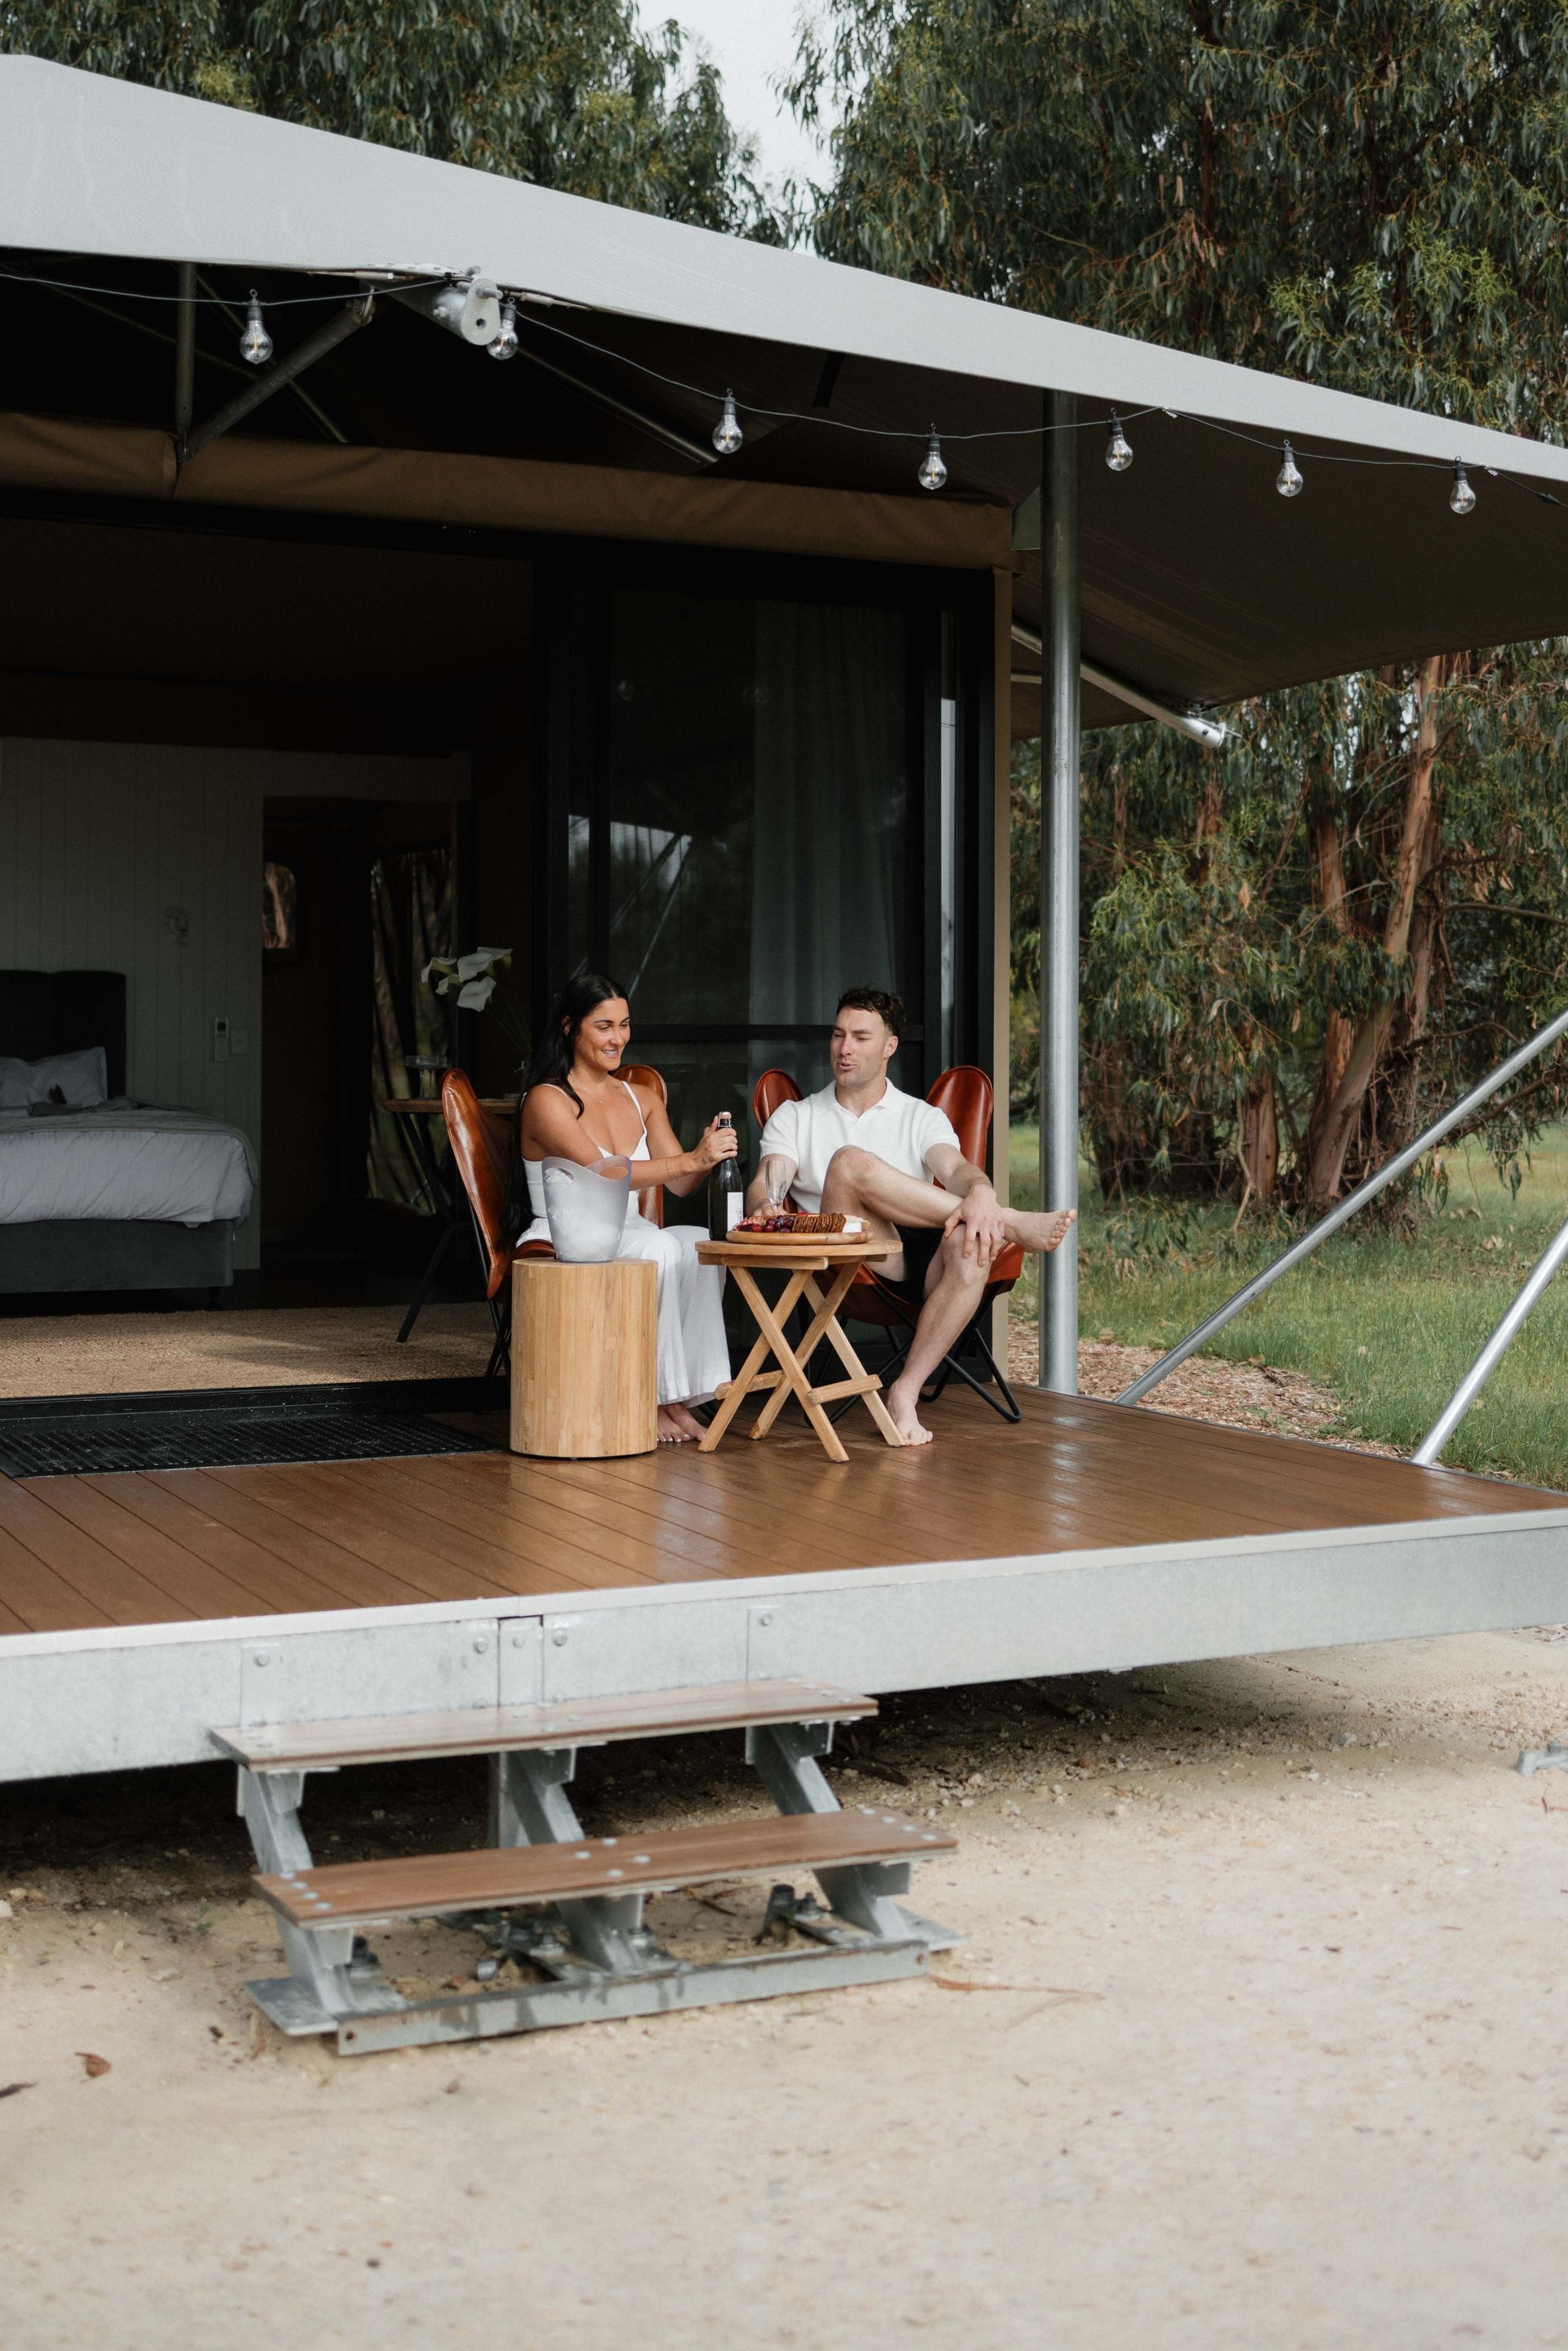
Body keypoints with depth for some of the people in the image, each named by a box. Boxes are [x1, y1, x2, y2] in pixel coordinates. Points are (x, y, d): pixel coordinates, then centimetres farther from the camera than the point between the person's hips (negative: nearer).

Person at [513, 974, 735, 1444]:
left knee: (699, 1244, -28)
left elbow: (679, 1185, 8)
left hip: (629, 1236, 5)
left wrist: (709, 1154, -15)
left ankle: (683, 1395, -26)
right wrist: (692, 1159, -29)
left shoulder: (643, 1099, 15)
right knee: (659, 1250, -34)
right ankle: (652, 1400, -25)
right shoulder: (546, 1101, -7)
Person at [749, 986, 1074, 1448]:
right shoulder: (794, 1117, 21)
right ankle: (1009, 1225, -29)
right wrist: (764, 1206, -23)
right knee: (848, 1163, -29)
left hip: (922, 1264, 1)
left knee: (970, 1245, -35)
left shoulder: (921, 1118, 19)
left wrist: (980, 1194, -28)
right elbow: (764, 1189, 4)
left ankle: (906, 1393, -33)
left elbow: (957, 1169, -2)